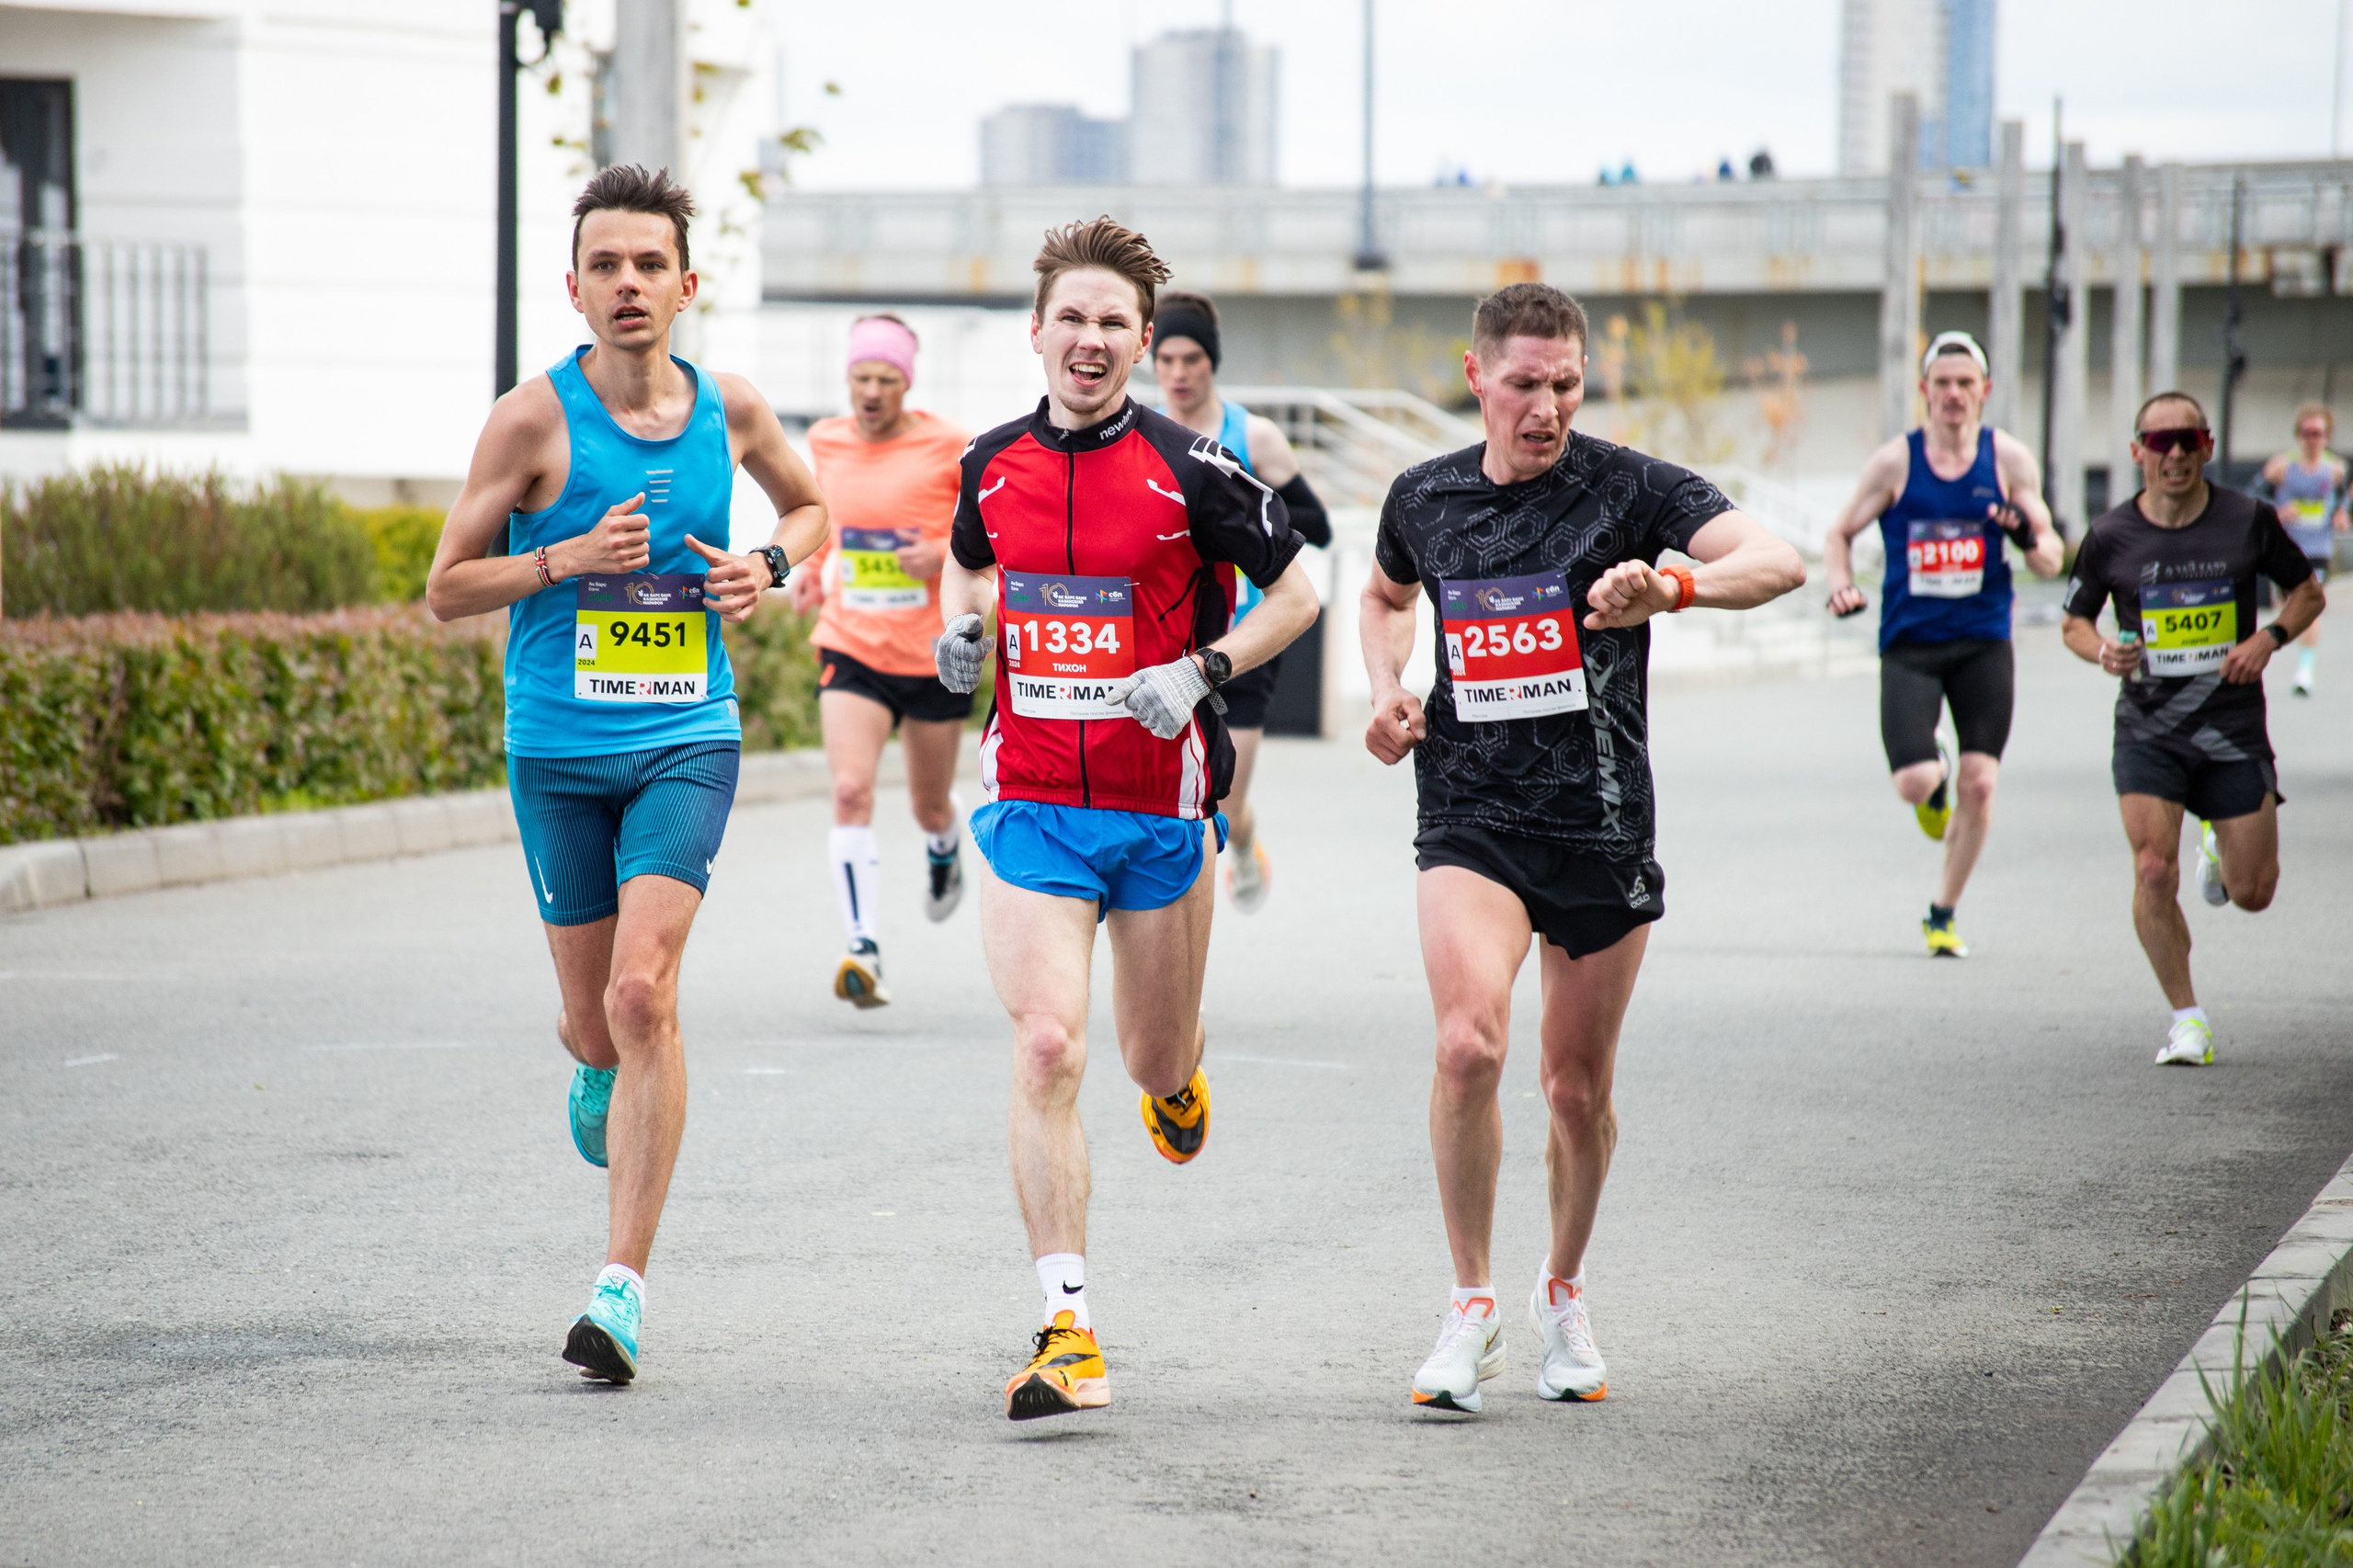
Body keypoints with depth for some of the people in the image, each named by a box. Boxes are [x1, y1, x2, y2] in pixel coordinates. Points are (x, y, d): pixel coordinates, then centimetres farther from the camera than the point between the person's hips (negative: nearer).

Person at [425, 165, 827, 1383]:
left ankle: (623, 1284, -16)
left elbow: (807, 508, 23)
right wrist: (569, 556, -17)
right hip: (558, 751, 0)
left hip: (687, 743, 0)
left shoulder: (731, 411, 2)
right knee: (594, 1023, 7)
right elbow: (446, 589, -2)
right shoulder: (532, 421, -6)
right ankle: (602, 1070, 48)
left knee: (644, 991, -18)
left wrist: (768, 565, 1)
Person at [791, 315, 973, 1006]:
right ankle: (864, 949, -24)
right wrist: (813, 568, 8)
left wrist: (946, 553, -19)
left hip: (934, 655, -2)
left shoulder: (948, 447, -10)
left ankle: (946, 848, 54)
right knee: (851, 791, -19)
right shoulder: (826, 442, 2)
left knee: (930, 806, 15)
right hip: (851, 649, 2)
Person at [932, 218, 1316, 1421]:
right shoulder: (993, 463, 3)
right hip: (1034, 806, 1)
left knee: (1155, 1061, 12)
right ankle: (1067, 1330, -14)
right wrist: (961, 630, 3)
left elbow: (1293, 593, 3)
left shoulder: (1192, 470, -7)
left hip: (1163, 804, -1)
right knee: (1045, 1050, -14)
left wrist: (1203, 669, -13)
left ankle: (1178, 1079, 54)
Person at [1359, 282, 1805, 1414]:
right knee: (1469, 1042, -22)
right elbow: (1385, 596, 27)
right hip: (1470, 817, 1)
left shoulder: (1630, 489, -7)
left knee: (1578, 1088, 9)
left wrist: (1673, 587, -40)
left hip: (1601, 826, -1)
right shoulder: (1423, 499, 4)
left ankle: (1563, 1291, 35)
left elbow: (1778, 562, -21)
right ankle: (1472, 1304, -8)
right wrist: (1387, 685, 6)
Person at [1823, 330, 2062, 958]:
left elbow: (2051, 562, 2)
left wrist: (2030, 539, -21)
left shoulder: (2009, 459, 0)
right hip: (1909, 644, -1)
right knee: (1915, 782, -16)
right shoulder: (1894, 462, -1)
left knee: (1979, 784, -5)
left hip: (1983, 643, 1)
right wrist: (1841, 585, -10)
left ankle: (1942, 913, 15)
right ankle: (1936, 774, 24)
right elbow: (1840, 534, 10)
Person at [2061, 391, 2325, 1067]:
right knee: (2154, 872, -17)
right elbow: (2074, 621, 8)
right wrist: (2102, 652, -14)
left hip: (2234, 730, 1)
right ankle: (2186, 1018, 0)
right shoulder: (2110, 536, -5)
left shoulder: (2248, 521, -5)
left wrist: (2269, 638, -11)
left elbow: (2308, 591, 8)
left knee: (2253, 893, 4)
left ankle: (2219, 846, 42)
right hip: (2147, 727, -1)